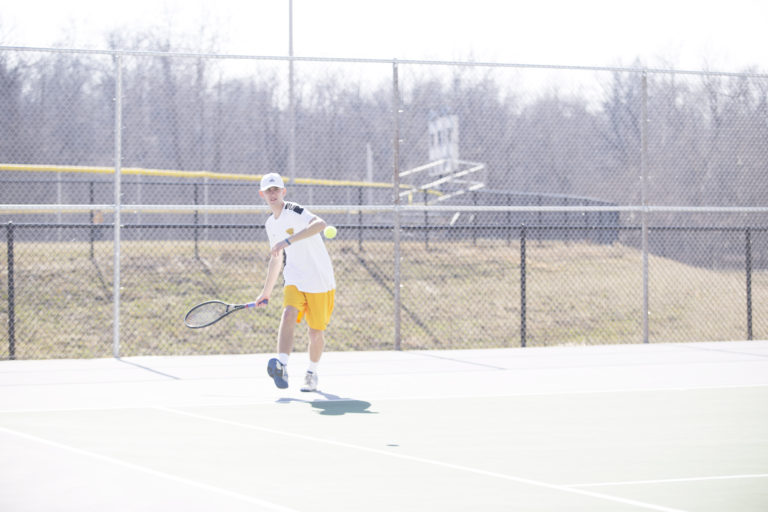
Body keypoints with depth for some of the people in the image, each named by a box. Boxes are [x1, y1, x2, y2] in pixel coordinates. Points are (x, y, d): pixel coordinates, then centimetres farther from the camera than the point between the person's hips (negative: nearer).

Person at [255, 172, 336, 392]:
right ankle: (282, 367, -42)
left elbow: (320, 224, -36)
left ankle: (312, 373, 29)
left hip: (320, 281, -5)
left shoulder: (295, 212, -14)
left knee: (316, 332, 3)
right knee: (288, 315, -24)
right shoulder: (271, 224, 11)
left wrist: (288, 240, -42)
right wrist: (266, 291, 27)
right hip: (294, 281, 5)